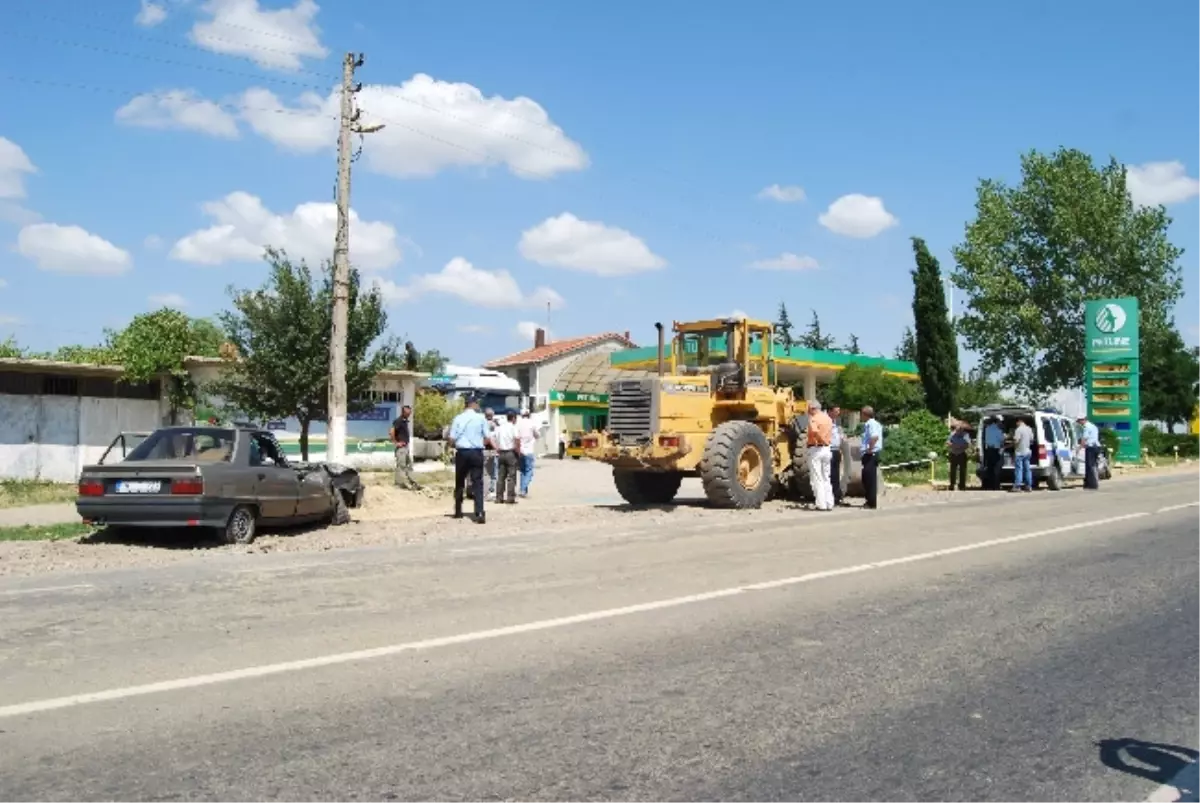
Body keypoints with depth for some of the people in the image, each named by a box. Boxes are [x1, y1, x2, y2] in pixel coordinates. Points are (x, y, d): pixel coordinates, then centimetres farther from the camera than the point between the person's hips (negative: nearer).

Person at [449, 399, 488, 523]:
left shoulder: (457, 418, 0)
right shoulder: (481, 418, -1)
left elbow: (452, 439, -3)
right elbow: (487, 439, -2)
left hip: (462, 452, 1)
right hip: (477, 452, -1)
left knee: (459, 482, 15)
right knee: (477, 483, -1)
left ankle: (458, 511, 24)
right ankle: (479, 513, -12)